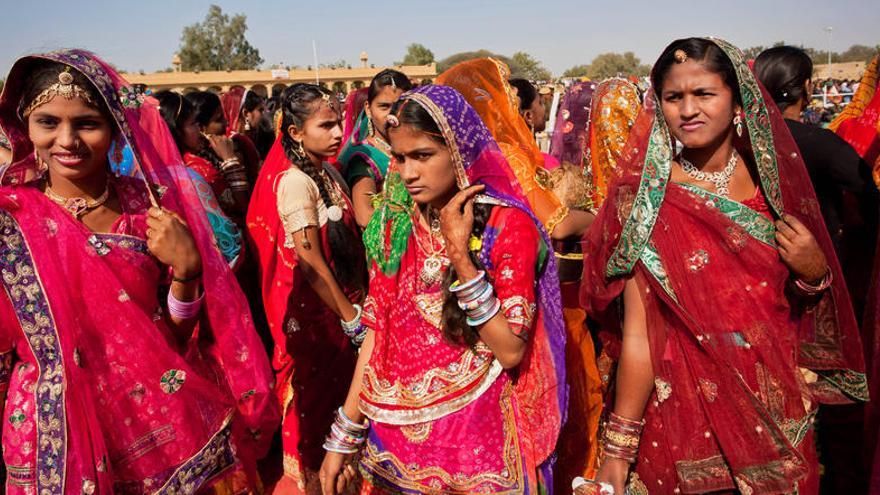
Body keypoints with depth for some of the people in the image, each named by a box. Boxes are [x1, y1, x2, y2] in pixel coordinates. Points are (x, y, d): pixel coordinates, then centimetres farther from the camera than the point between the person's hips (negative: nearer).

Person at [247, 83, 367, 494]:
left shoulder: (327, 171, 5)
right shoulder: (296, 182, -21)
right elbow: (310, 261, -23)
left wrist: (356, 301, 3)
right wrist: (350, 315, -17)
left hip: (338, 298, 8)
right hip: (313, 308, -8)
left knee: (335, 386, 20)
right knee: (315, 397, 8)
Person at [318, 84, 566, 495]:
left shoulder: (507, 225, -13)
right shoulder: (396, 223, -1)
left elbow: (511, 351, -18)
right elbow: (376, 332, 1)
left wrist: (460, 255, -24)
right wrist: (344, 436, 0)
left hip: (475, 437, -4)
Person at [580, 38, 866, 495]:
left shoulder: (772, 177, -1)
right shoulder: (650, 198, -13)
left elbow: (804, 306, 10)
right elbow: (638, 334, -16)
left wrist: (815, 272, -12)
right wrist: (618, 449, -17)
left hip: (778, 410, 4)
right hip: (686, 412, -4)